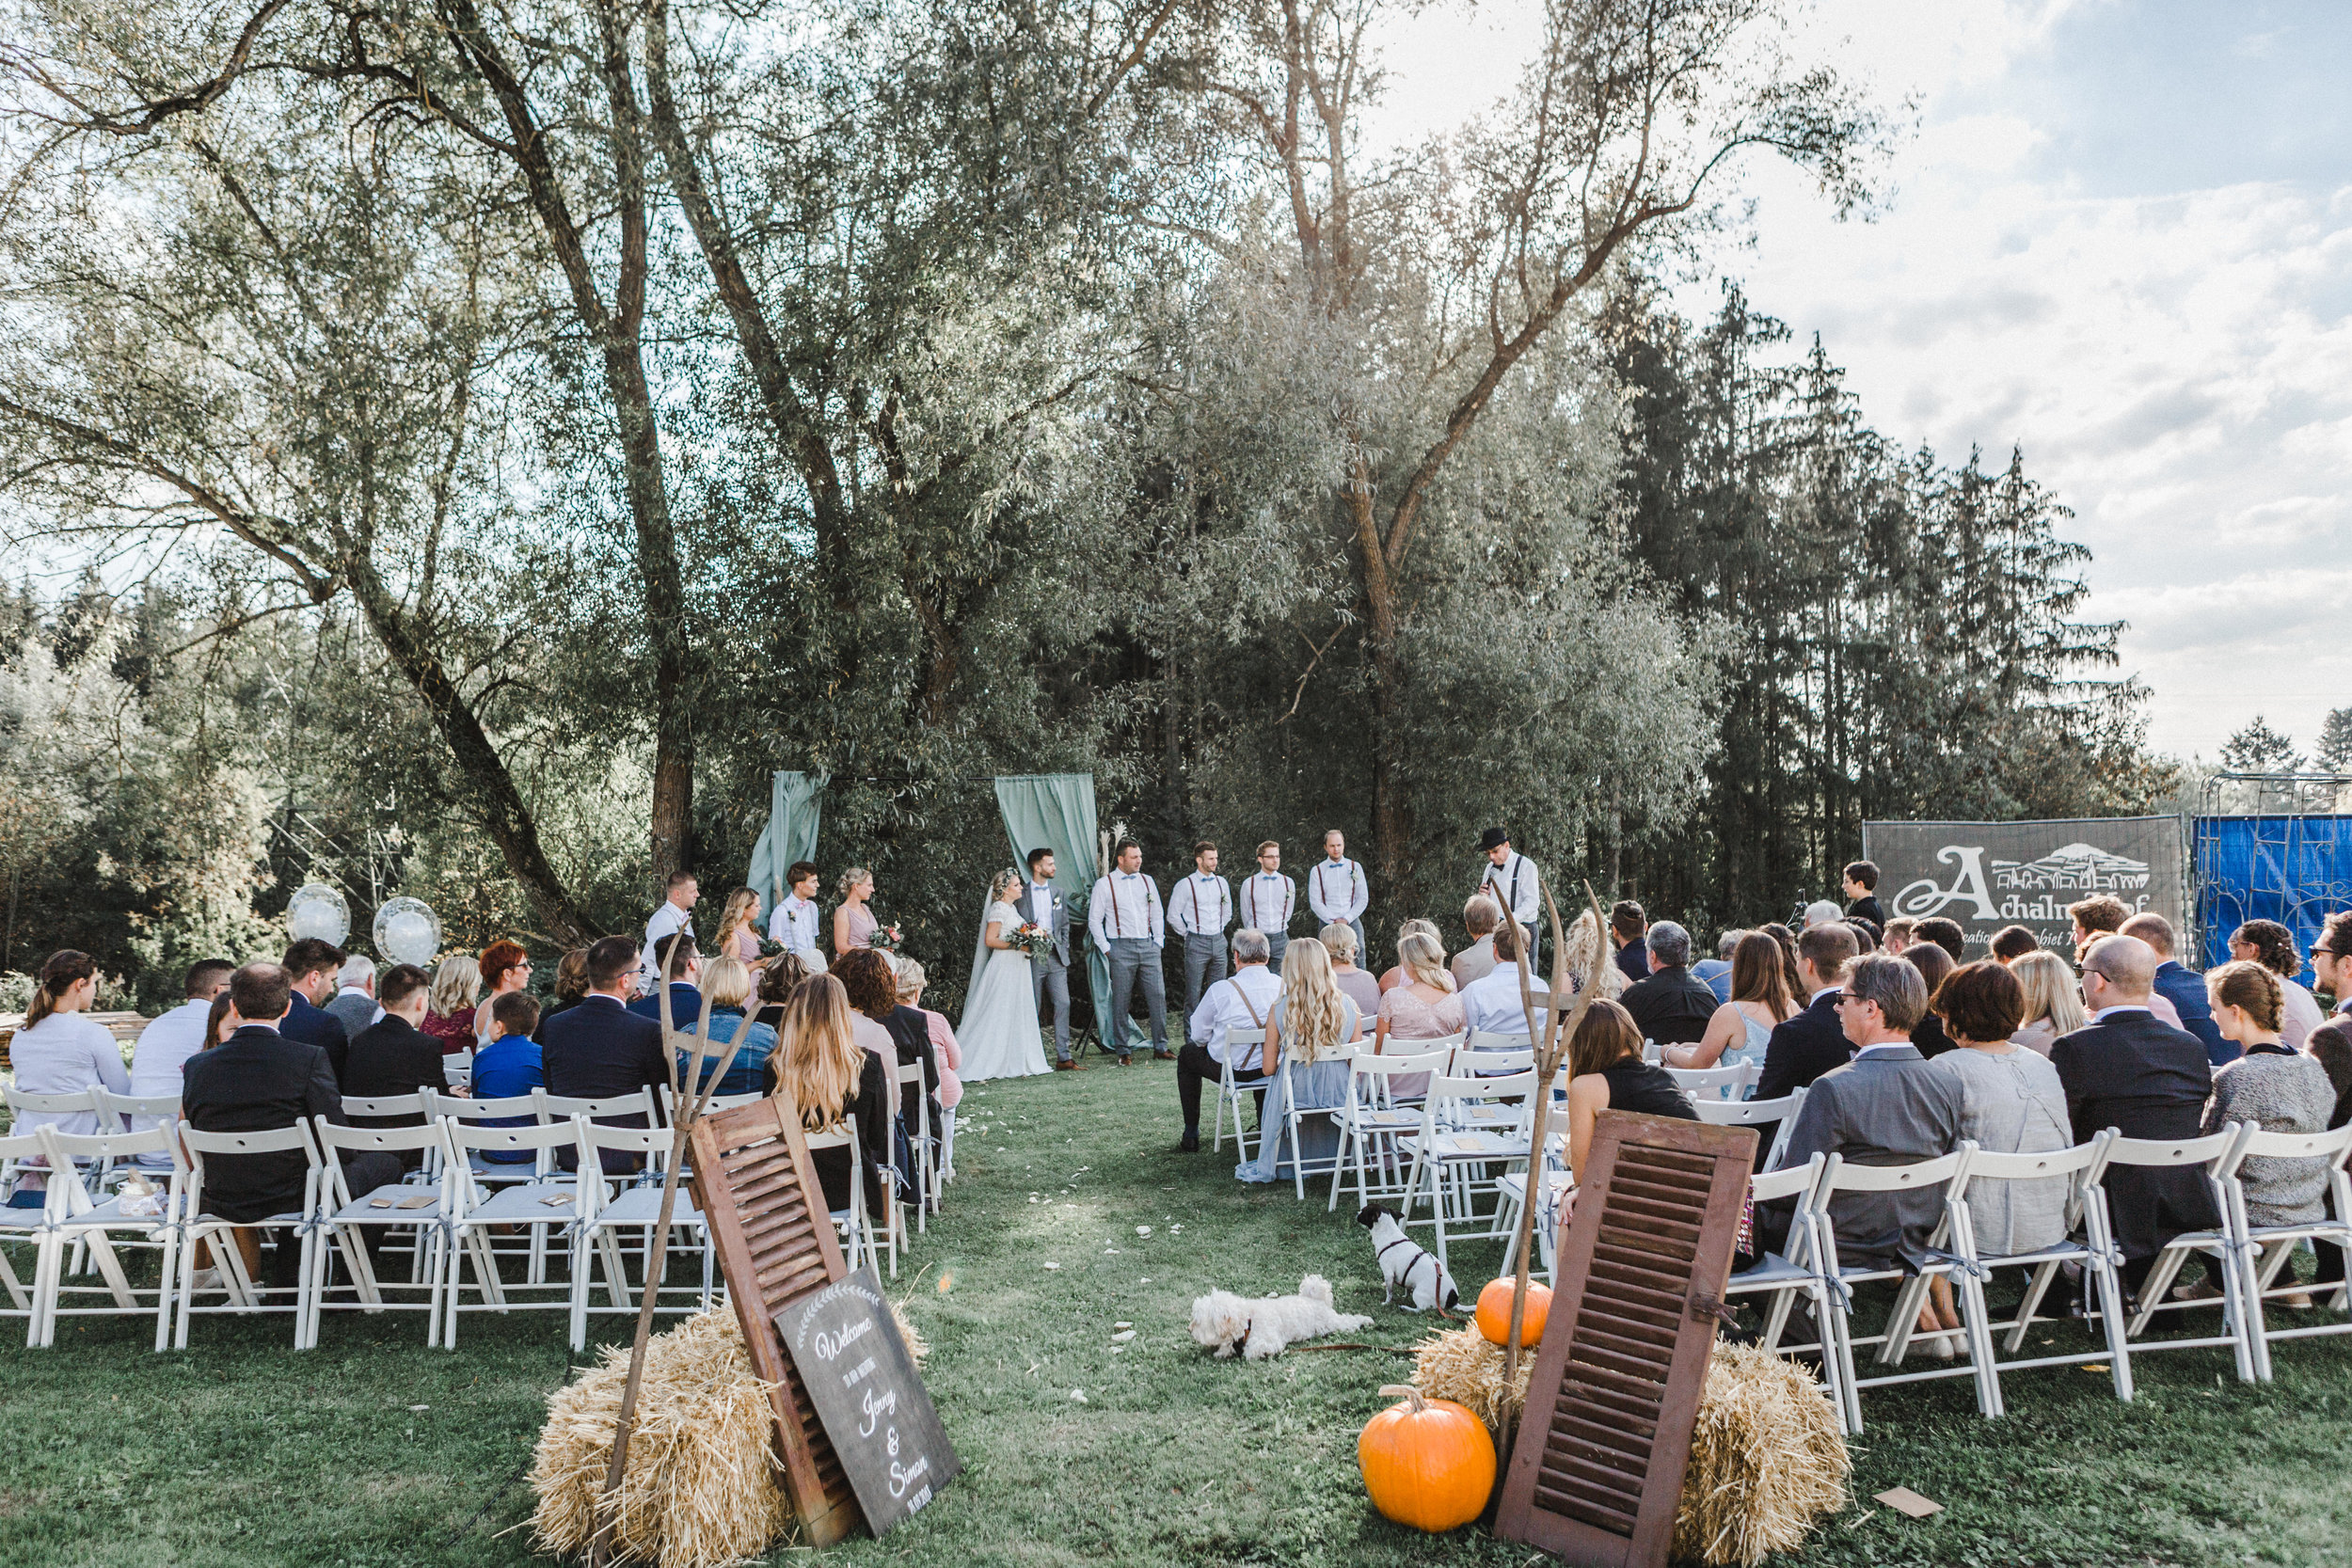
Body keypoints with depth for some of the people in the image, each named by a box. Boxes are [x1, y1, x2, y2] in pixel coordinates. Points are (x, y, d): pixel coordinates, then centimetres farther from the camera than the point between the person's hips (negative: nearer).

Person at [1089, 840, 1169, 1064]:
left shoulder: (1147, 881, 12)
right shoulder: (1104, 884, -1)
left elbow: (1158, 914, 17)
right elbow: (1094, 920, 1)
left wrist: (1158, 942, 8)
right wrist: (1106, 949, -4)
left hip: (1148, 946, 3)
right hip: (1121, 948, -3)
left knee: (1158, 996, -1)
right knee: (1121, 1001, 0)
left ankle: (1161, 1048, 8)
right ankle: (1124, 1051, 10)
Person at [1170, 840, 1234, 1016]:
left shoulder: (1221, 882, 9)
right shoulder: (1185, 885, -7)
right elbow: (1173, 915, -2)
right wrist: (1188, 935, 1)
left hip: (1219, 941, 5)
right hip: (1197, 943, -5)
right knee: (1193, 991, -3)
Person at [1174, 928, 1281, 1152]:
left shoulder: (1220, 990, -21)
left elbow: (1199, 1036, -9)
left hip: (1229, 1069, -3)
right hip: (1275, 1067, 4)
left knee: (1187, 1055, 27)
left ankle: (1191, 1138, 28)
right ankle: (1265, 1127, 49)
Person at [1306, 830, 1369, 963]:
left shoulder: (1355, 867, 10)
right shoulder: (1317, 871, 6)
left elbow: (1363, 899, 7)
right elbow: (1315, 903, 0)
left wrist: (1347, 919, -5)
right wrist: (1334, 921, -9)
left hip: (1352, 922, 1)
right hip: (1327, 925, -1)